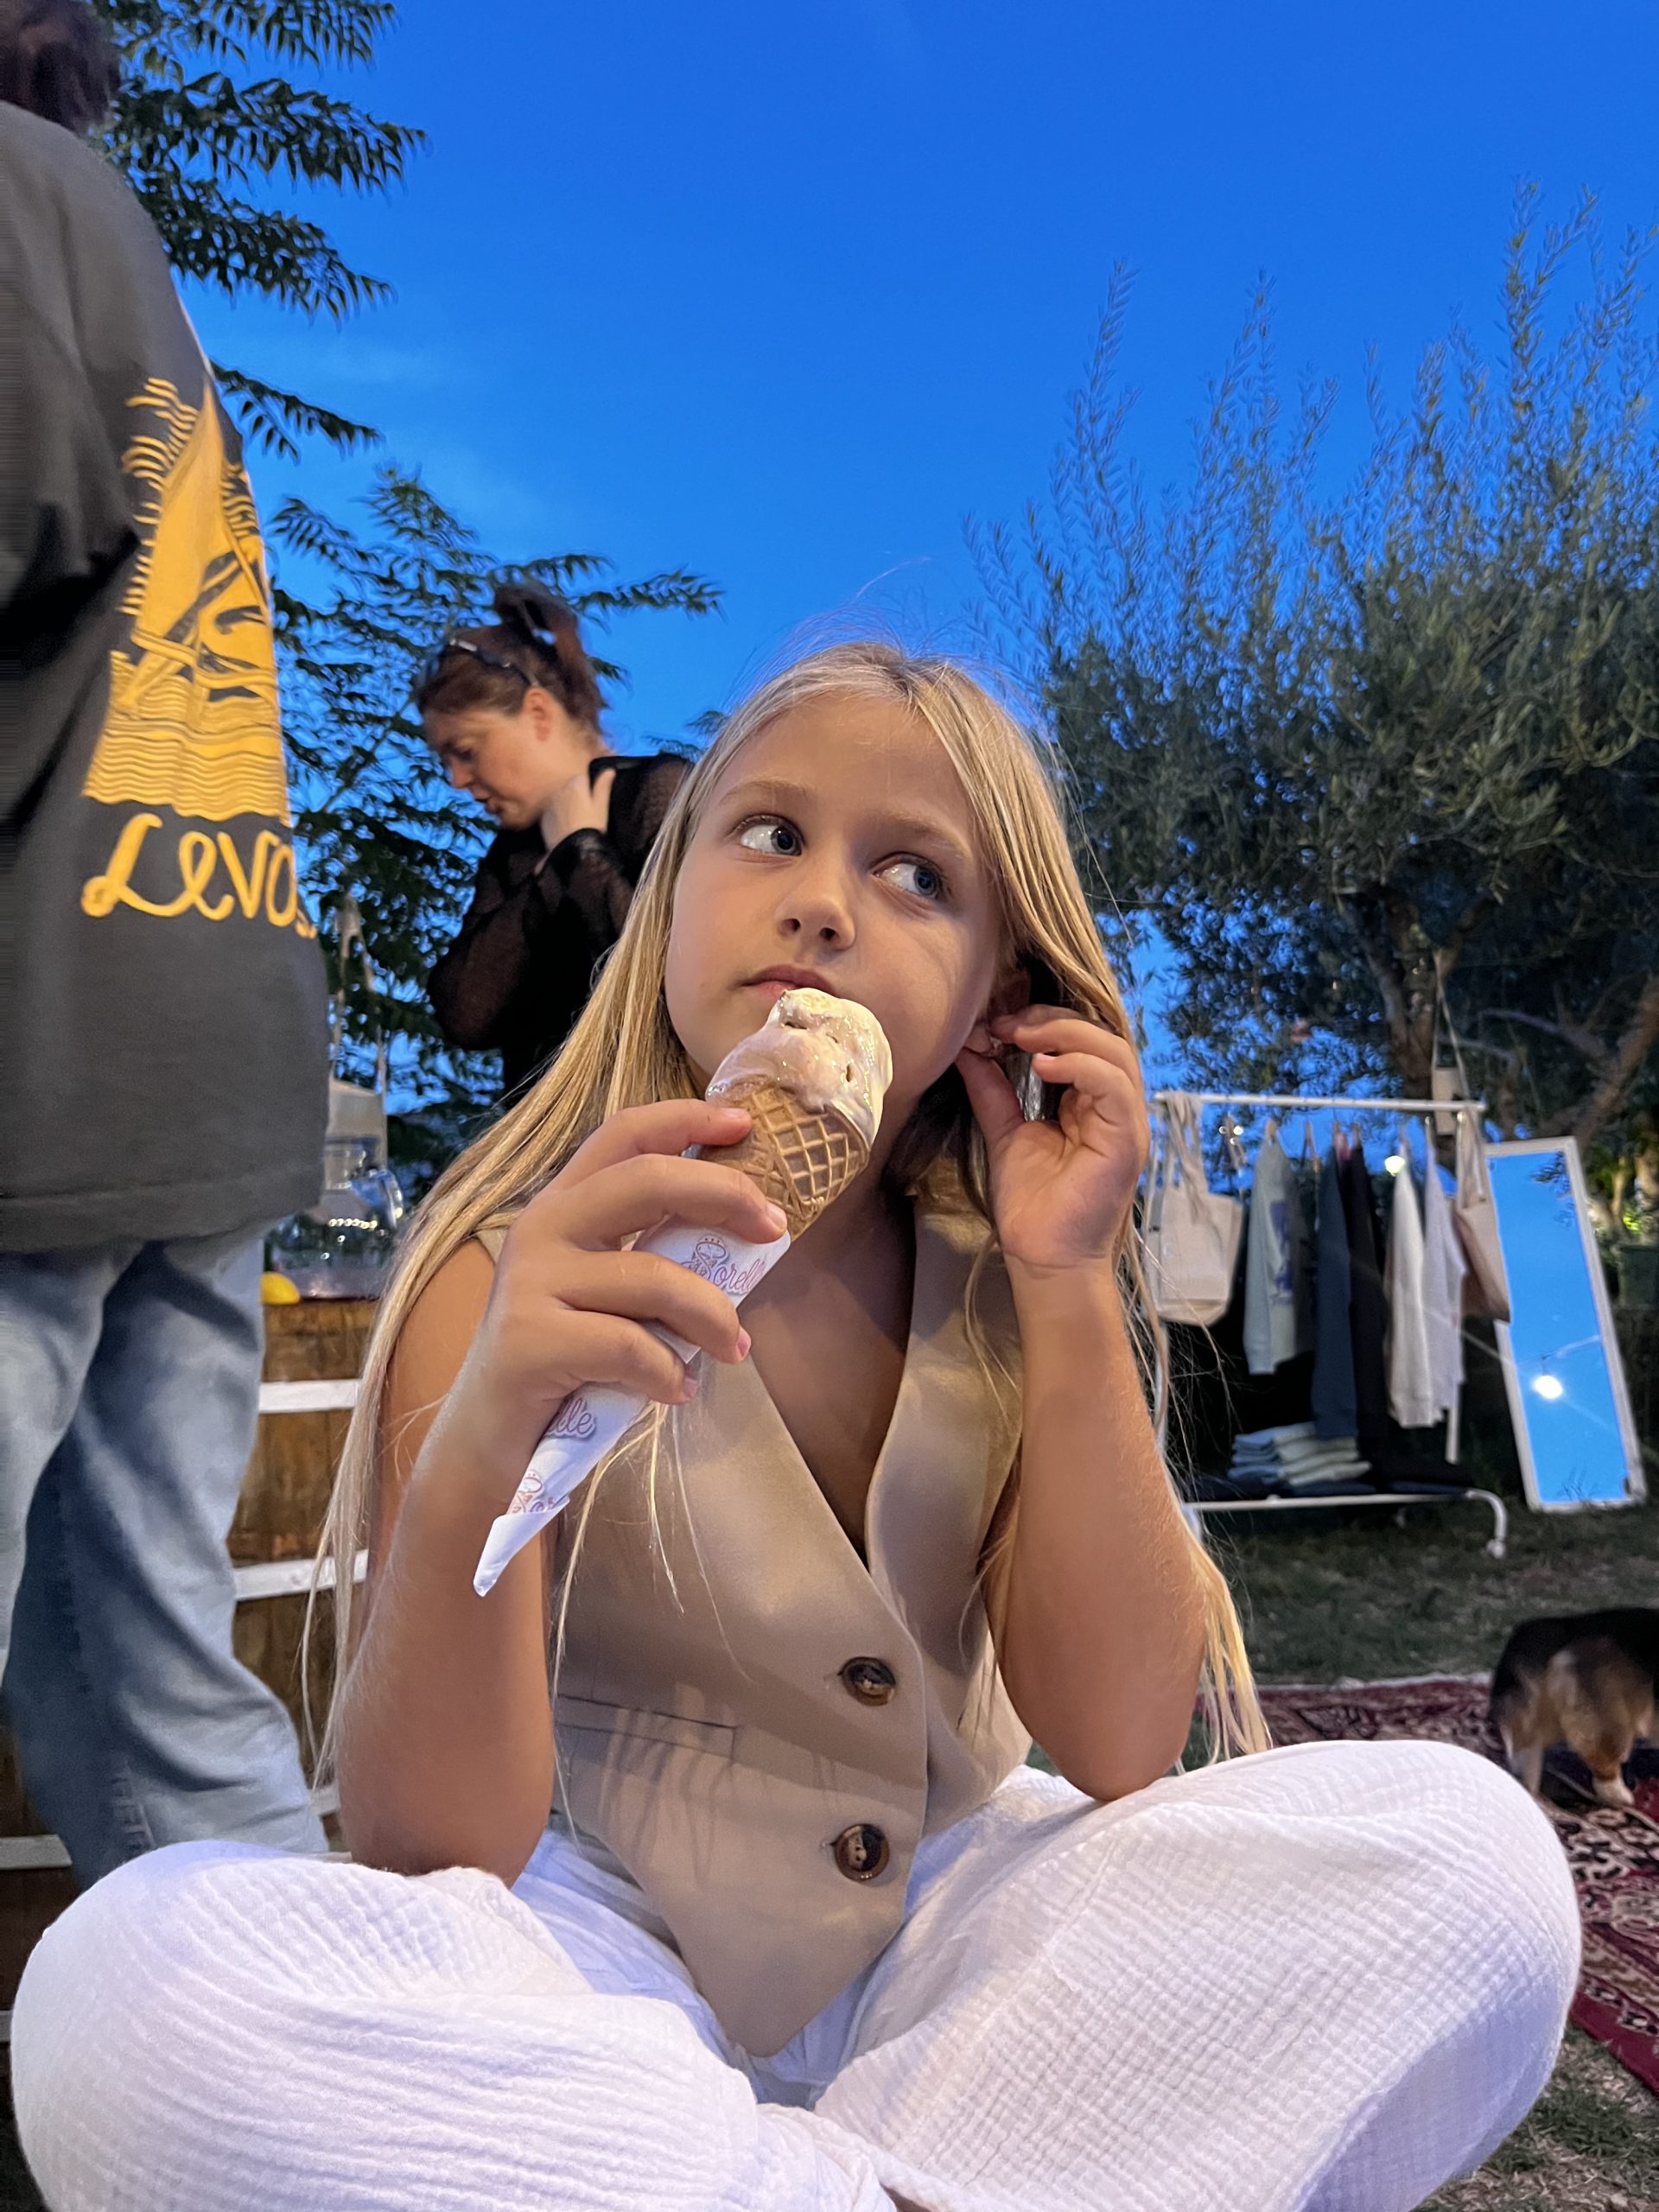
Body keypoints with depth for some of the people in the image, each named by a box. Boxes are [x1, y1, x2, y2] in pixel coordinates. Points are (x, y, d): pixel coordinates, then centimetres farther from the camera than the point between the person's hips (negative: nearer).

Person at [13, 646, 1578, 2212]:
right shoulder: (515, 1275, -10)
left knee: (1474, 1853, -19)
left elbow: (1124, 1755, -10)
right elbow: (429, 1860, -18)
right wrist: (472, 1460, -38)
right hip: (604, 1953, -2)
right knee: (136, 1975, -31)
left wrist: (1072, 1288, -17)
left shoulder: (1000, 1291, -1)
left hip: (951, 1930, 3)